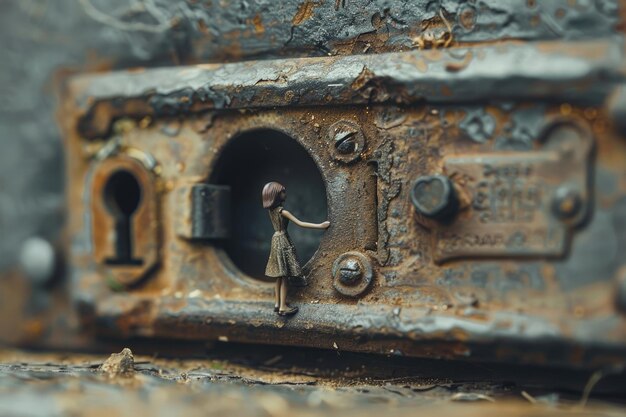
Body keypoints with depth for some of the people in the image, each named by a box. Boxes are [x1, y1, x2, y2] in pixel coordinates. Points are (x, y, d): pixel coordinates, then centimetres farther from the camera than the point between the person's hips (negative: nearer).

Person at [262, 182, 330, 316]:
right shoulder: (282, 211, -19)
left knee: (279, 276, 14)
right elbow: (300, 223, -20)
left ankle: (277, 303, 19)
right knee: (284, 276, -4)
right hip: (282, 241, -8)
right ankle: (283, 307, -3)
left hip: (276, 240, 8)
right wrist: (320, 225, -19)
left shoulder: (271, 210, 3)